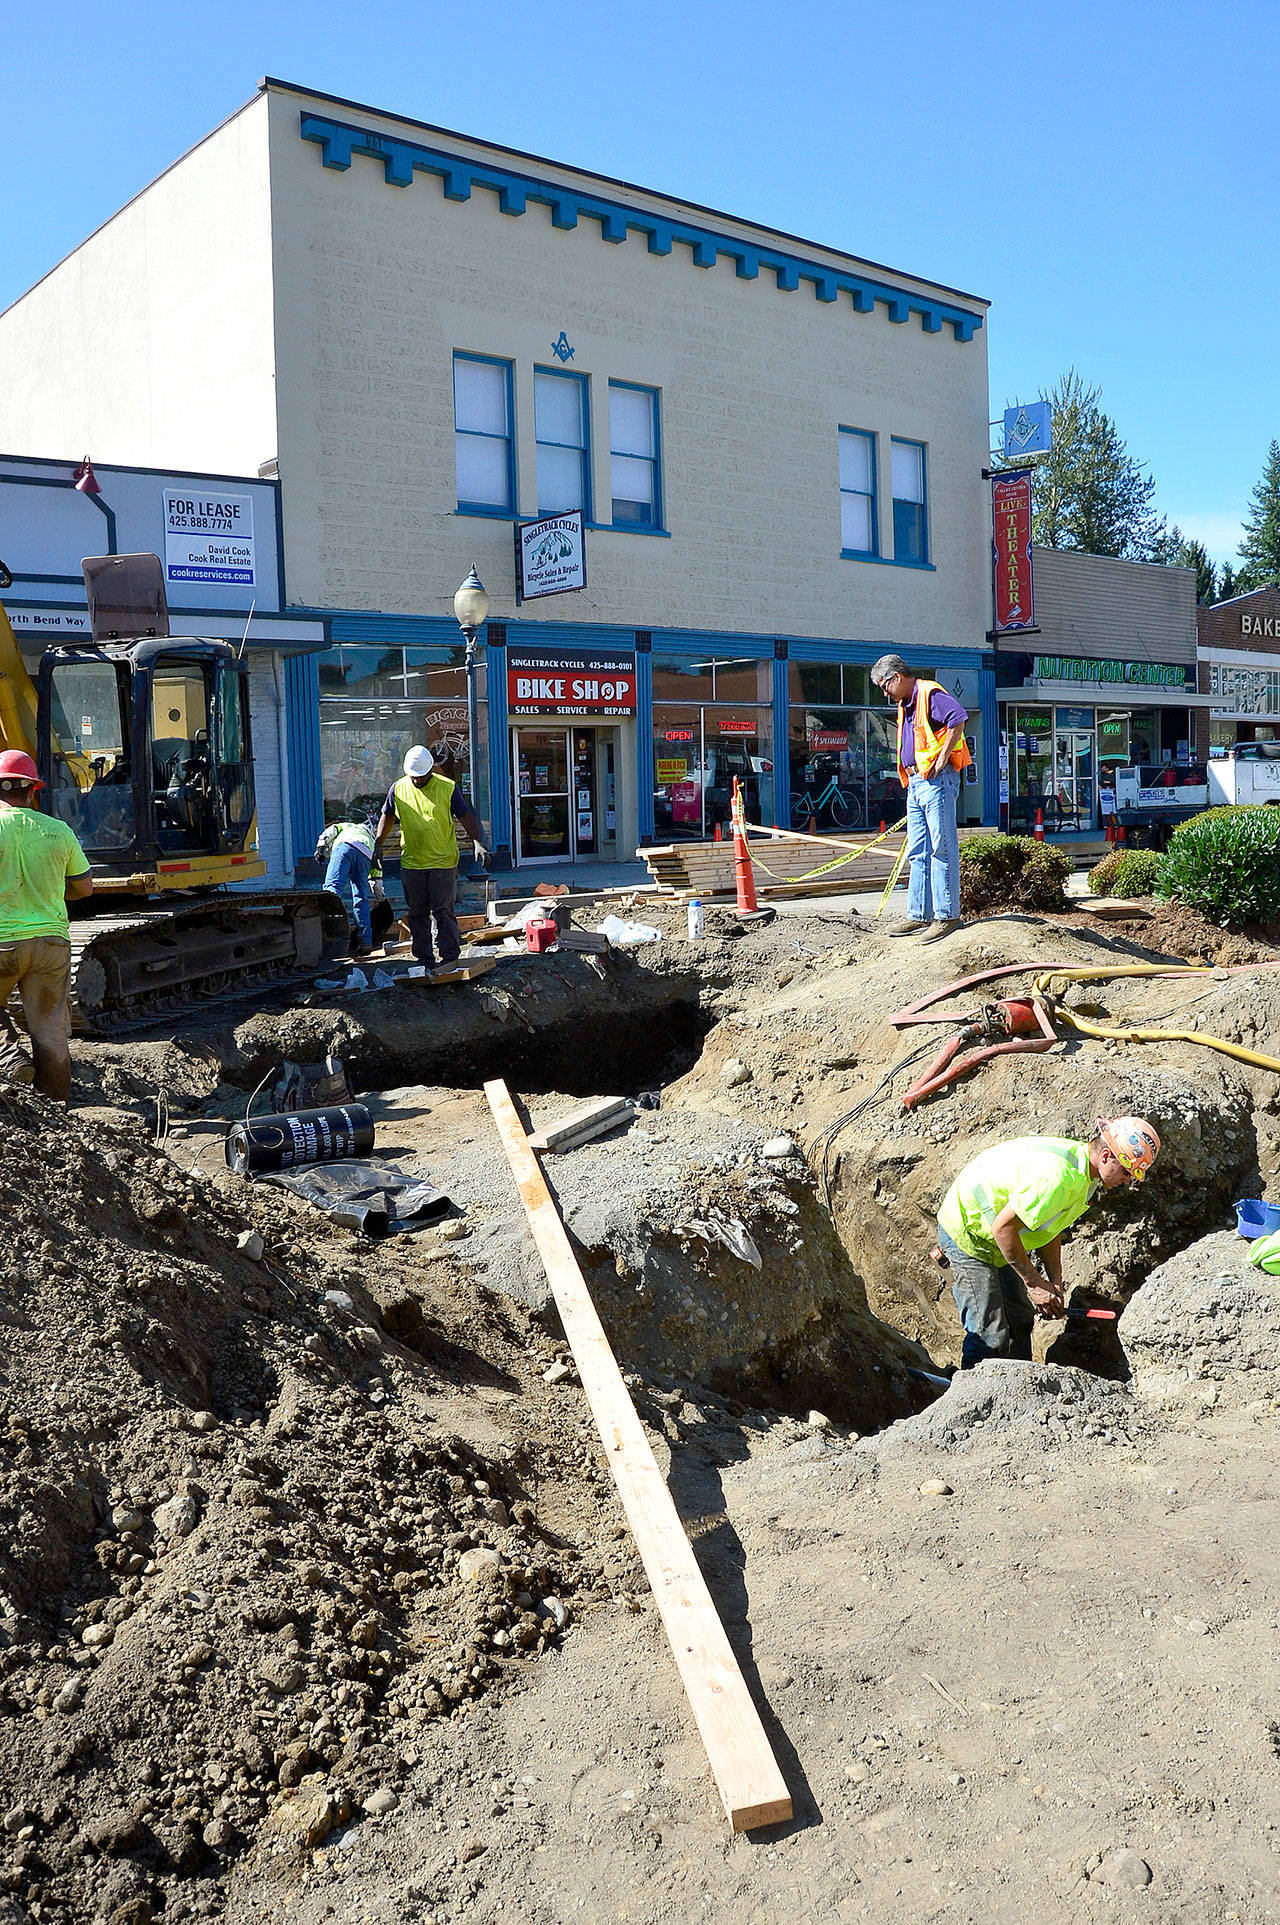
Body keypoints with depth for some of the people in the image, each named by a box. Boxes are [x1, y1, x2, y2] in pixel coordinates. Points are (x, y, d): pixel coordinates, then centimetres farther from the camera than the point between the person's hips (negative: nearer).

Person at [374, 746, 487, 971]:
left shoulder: (448, 788, -4)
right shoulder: (398, 789, 4)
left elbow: (466, 817, 0)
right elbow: (387, 817, 17)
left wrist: (478, 842, -10)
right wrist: (377, 843, 7)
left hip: (443, 862, -3)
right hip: (411, 864, 3)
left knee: (443, 912, -5)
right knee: (417, 914, 8)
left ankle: (450, 957, 1)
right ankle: (423, 959, 17)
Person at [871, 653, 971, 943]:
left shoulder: (929, 694, -8)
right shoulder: (905, 706, 21)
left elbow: (958, 719, -22)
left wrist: (941, 760, -19)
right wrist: (911, 776, 17)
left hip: (936, 779, -10)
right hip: (915, 782, 10)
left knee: (942, 848, -8)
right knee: (918, 852, 10)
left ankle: (947, 915, -5)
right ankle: (919, 914, 15)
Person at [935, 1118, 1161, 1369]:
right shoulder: (1057, 1177, -33)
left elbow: (1048, 1227, 9)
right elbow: (1002, 1228, -30)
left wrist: (1055, 1284, 0)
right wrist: (1035, 1283, -20)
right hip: (967, 1233, -10)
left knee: (1020, 1320, 15)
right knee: (990, 1337, -11)